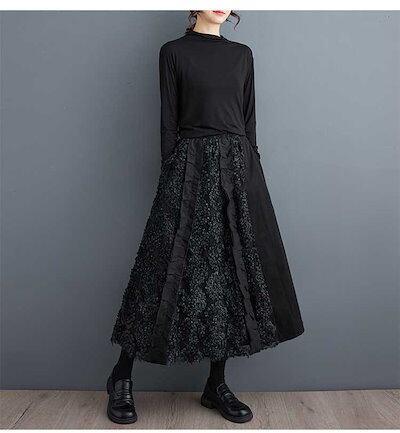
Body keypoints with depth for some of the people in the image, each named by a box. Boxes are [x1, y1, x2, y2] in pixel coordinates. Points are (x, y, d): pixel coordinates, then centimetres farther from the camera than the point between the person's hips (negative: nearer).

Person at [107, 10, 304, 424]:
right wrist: (171, 180, -6)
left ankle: (216, 384, 16)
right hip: (191, 169, -4)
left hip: (238, 170, 5)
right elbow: (168, 122, 0)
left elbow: (249, 120, 13)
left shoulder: (242, 55, 16)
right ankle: (121, 377, 13)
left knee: (235, 271, 2)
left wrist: (252, 171, 8)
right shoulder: (174, 51, 5)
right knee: (172, 267, -5)